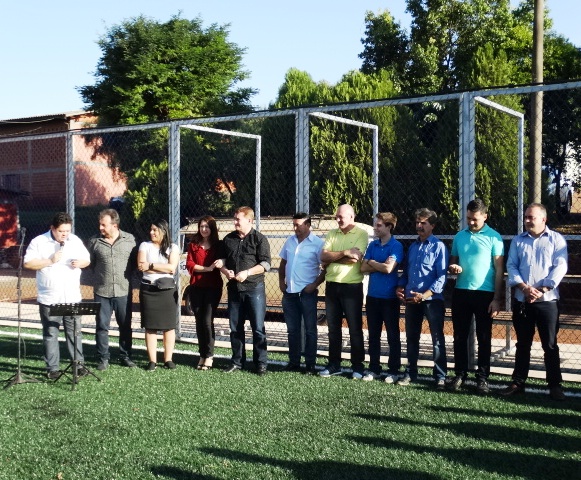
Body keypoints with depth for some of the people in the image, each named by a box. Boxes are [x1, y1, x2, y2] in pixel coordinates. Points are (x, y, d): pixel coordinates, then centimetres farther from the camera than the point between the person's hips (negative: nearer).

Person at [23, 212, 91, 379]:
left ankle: (79, 364, 19)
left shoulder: (75, 241, 7)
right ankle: (53, 368, 13)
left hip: (73, 297, 3)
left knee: (75, 332, 9)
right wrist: (50, 261, -18)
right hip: (49, 299, -3)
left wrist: (80, 263, -9)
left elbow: (87, 259, 14)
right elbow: (27, 263, -9)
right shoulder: (39, 242, -5)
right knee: (50, 334, 4)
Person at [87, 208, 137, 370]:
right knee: (102, 326, 4)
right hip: (102, 292, 0)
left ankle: (125, 356, 22)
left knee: (125, 326, 9)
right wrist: (101, 274, 9)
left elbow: (135, 261, 7)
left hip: (124, 291, 0)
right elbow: (90, 263, 11)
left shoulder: (129, 240, -2)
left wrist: (127, 275, 2)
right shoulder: (94, 242, -1)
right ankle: (103, 358, 15)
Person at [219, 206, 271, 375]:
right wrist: (225, 271, -3)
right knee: (235, 327, 10)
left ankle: (261, 363, 6)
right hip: (234, 288, 5)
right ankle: (237, 361, 20)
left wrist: (247, 273, -18)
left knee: (258, 328, -2)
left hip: (254, 288, -5)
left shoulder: (259, 239, -3)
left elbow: (266, 264, -9)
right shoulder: (228, 239, 12)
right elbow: (222, 260, 19)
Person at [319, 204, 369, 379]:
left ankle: (358, 366, 11)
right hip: (332, 286, 5)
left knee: (355, 329, 2)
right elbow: (323, 256, -1)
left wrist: (333, 256, -7)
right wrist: (344, 253, -12)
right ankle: (334, 365, 20)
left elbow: (355, 258, -18)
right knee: (333, 328, 11)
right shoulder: (332, 234, 11)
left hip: (352, 287, -5)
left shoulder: (361, 234, -5)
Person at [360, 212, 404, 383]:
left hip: (389, 297, -6)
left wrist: (372, 262, -5)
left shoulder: (396, 246, -9)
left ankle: (394, 371, 12)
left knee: (393, 335, 4)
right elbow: (363, 268, 2)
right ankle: (374, 369, 20)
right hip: (372, 296, 6)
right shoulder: (372, 245, 9)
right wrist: (381, 265, -9)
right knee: (373, 335, 11)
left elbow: (388, 268, -20)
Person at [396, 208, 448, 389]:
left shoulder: (439, 246, -5)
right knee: (411, 338, 12)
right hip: (411, 299, 6)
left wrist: (425, 295, -20)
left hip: (432, 299, -6)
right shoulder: (412, 247, 14)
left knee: (437, 338, 0)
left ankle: (440, 377, 6)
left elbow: (442, 276, -12)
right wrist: (400, 288, 0)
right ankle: (410, 373, 23)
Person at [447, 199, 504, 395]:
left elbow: (499, 269, -5)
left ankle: (482, 378, 13)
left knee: (484, 338, 5)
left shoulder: (493, 237, -4)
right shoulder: (459, 236, 9)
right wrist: (452, 267, -7)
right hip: (461, 292, 4)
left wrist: (497, 299, -10)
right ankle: (460, 374, 19)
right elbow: (452, 261, 19)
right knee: (460, 336, 9)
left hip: (484, 293, -4)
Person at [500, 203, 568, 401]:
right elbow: (511, 266, 4)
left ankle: (555, 385, 9)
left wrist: (542, 290, -16)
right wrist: (524, 287, -12)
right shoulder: (518, 240, 12)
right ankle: (518, 383, 17)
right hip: (521, 301, 3)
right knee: (522, 344, 10)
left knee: (550, 345, 1)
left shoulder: (556, 239, 2)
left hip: (547, 300, -3)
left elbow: (560, 267, -6)